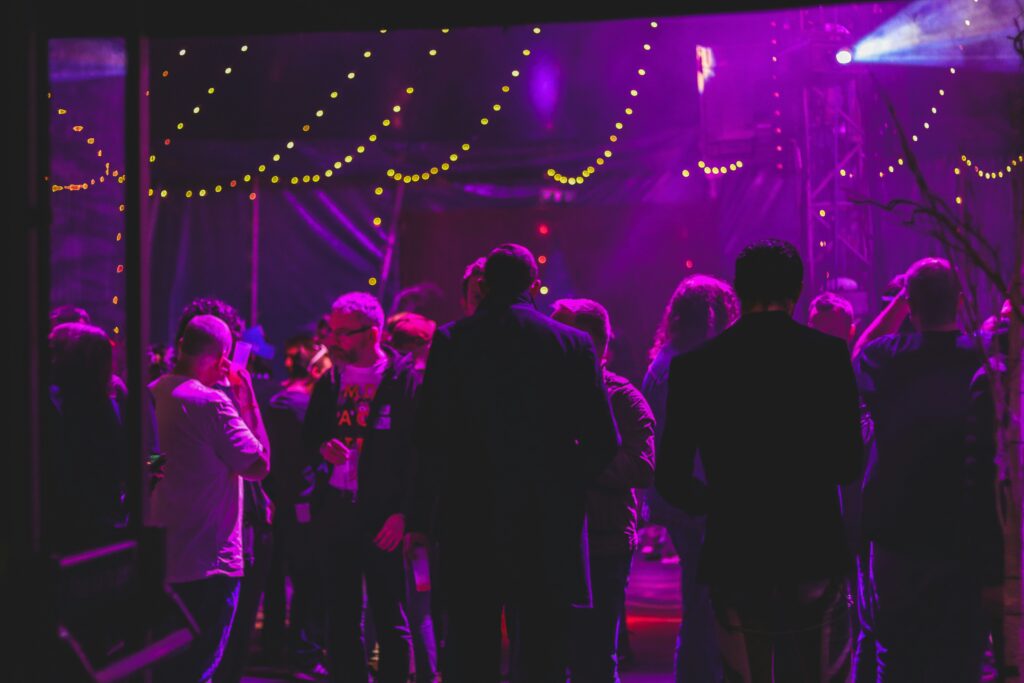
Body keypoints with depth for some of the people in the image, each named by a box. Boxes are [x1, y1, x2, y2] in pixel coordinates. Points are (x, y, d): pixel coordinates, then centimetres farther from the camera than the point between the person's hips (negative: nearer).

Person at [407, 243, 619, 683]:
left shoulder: (451, 341, -1)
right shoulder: (573, 344, 0)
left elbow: (430, 438, -4)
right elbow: (603, 440, -1)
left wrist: (419, 519, 1)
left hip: (470, 519, 0)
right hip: (547, 524, 0)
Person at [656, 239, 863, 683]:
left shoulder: (694, 365, -3)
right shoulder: (829, 354, -5)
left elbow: (671, 479, -1)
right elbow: (849, 464, -4)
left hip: (736, 560, 0)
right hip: (815, 554, 0)